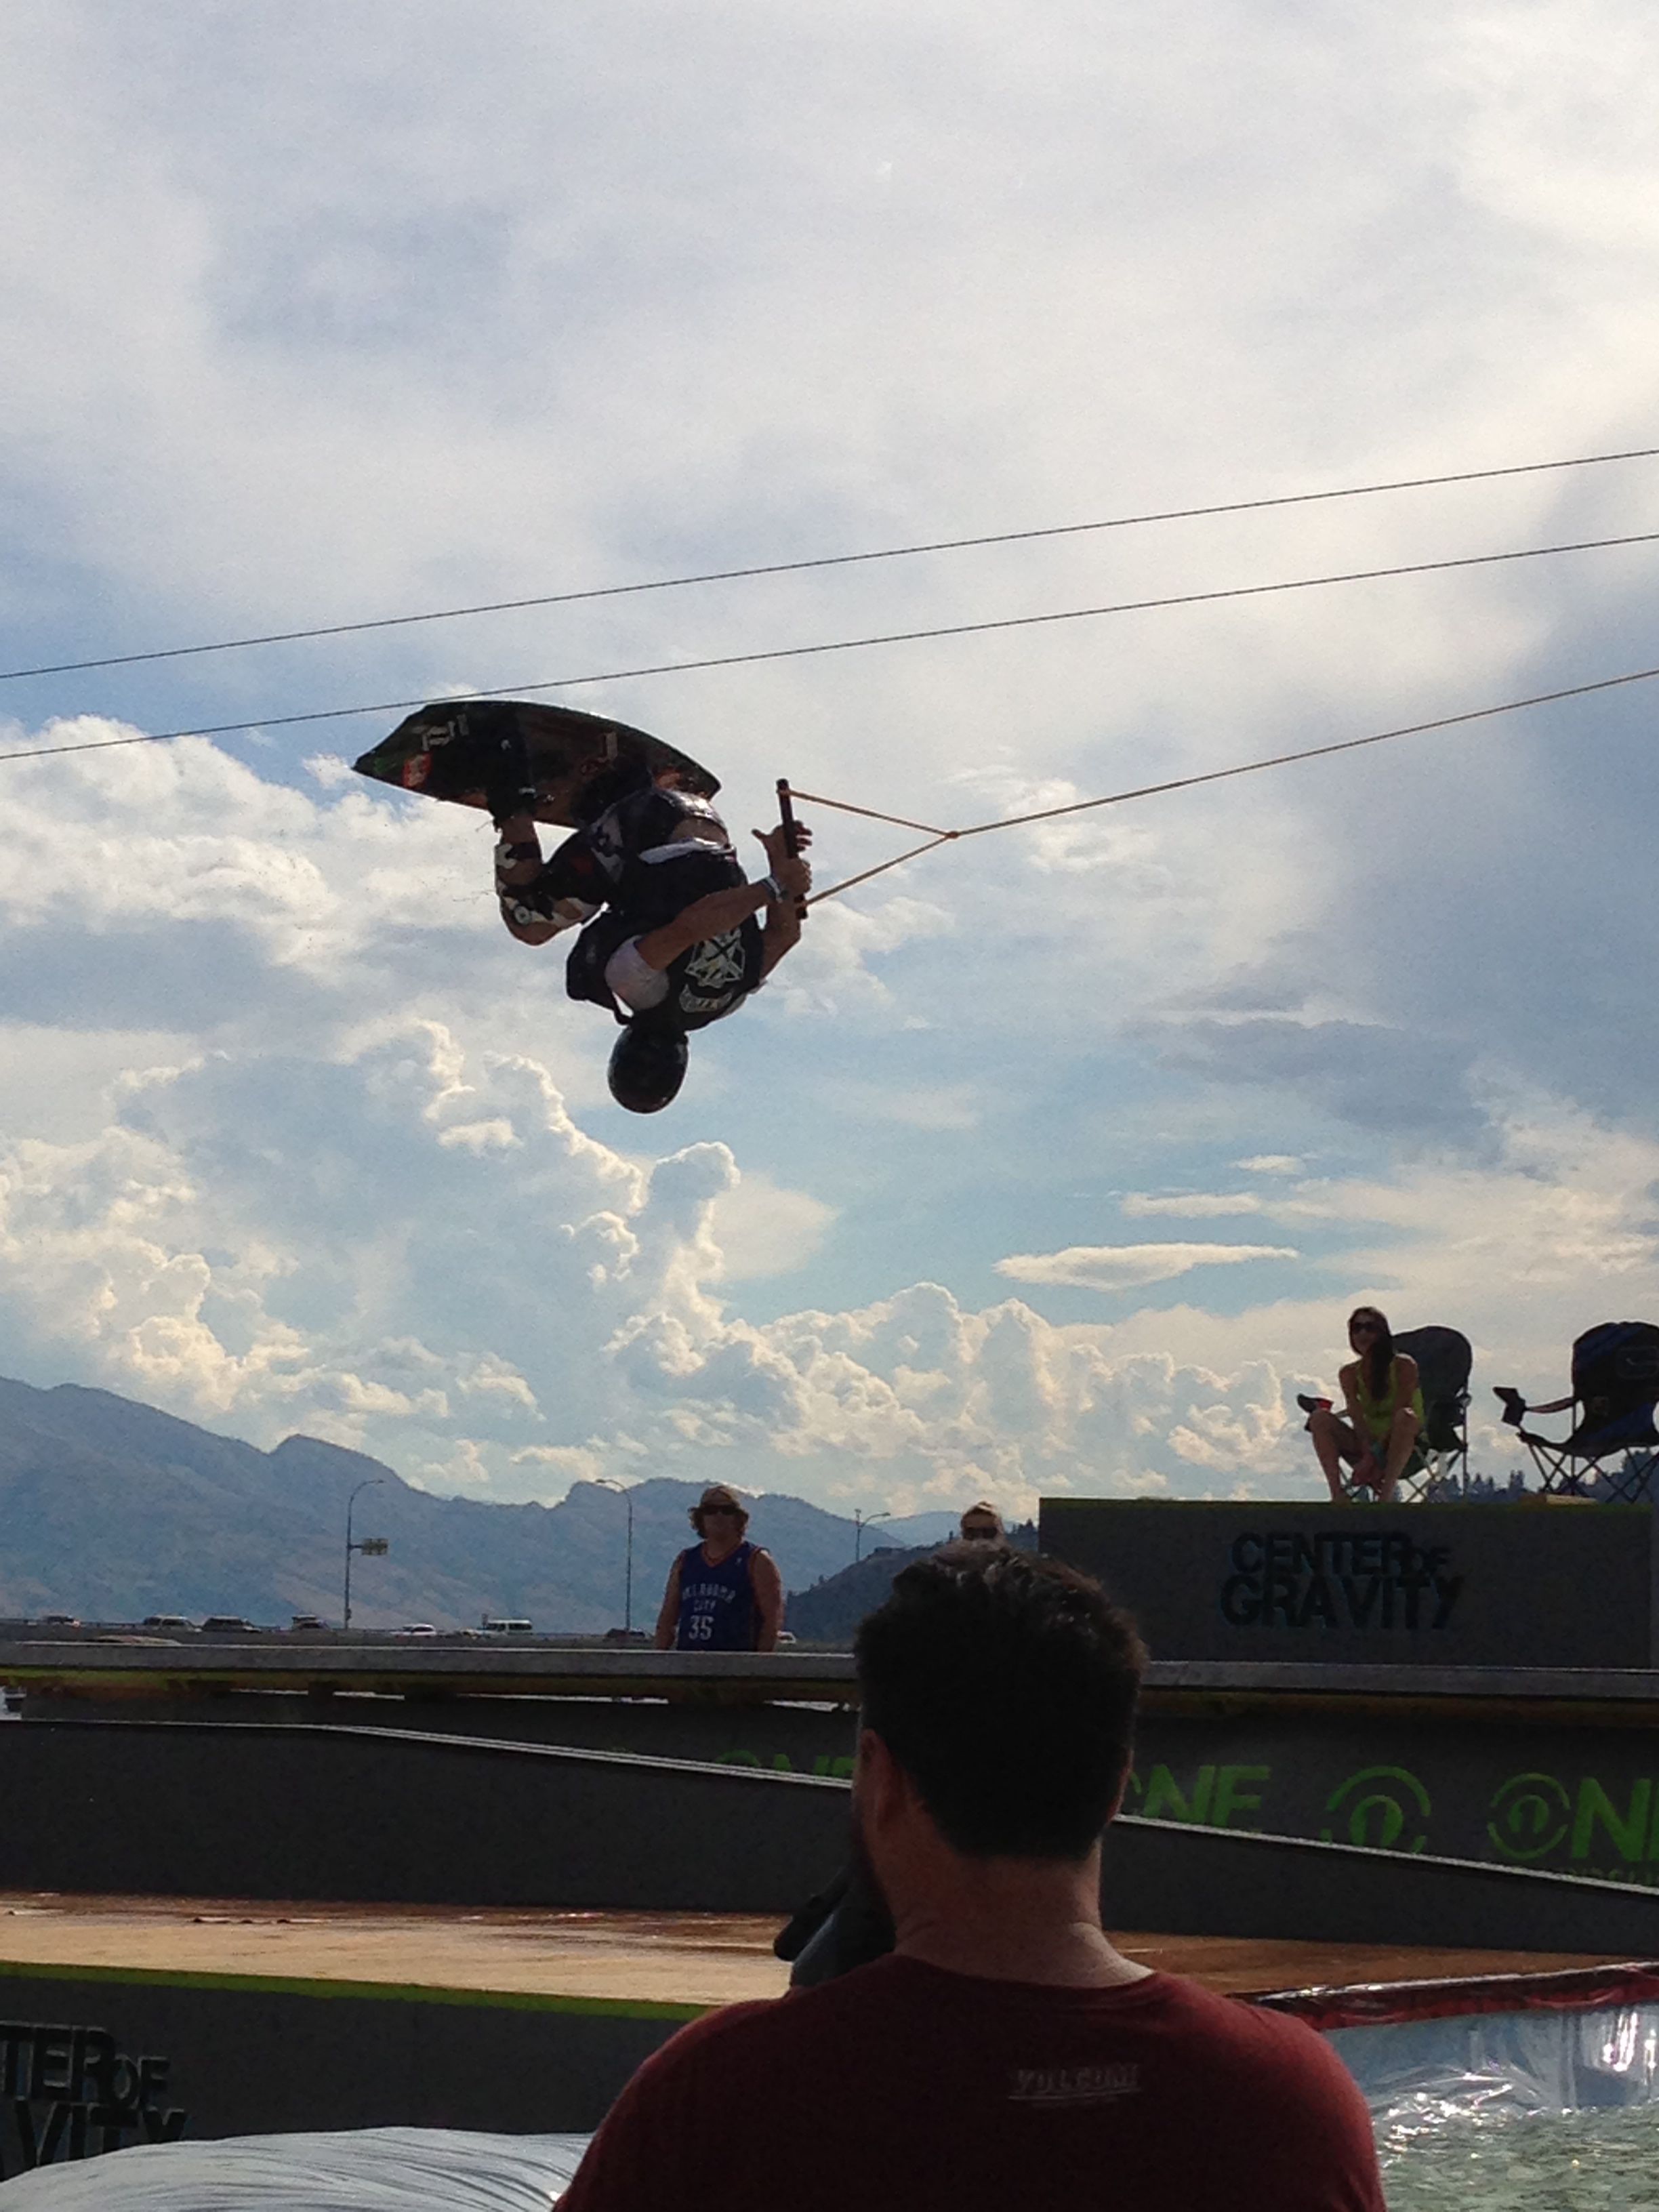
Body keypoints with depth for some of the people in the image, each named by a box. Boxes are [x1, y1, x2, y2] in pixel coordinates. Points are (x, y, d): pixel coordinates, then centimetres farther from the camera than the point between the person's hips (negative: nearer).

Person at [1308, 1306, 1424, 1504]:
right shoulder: (1349, 1374, 3)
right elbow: (1357, 1419, -11)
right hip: (1368, 1445, 4)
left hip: (1401, 1447, -4)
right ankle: (1337, 1496, -32)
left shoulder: (1404, 1365, -8)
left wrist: (1374, 1458, -25)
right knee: (1319, 1418, -18)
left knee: (1406, 1417, -37)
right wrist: (1369, 1454, -28)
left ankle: (1386, 1496, -42)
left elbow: (1399, 1416, -17)